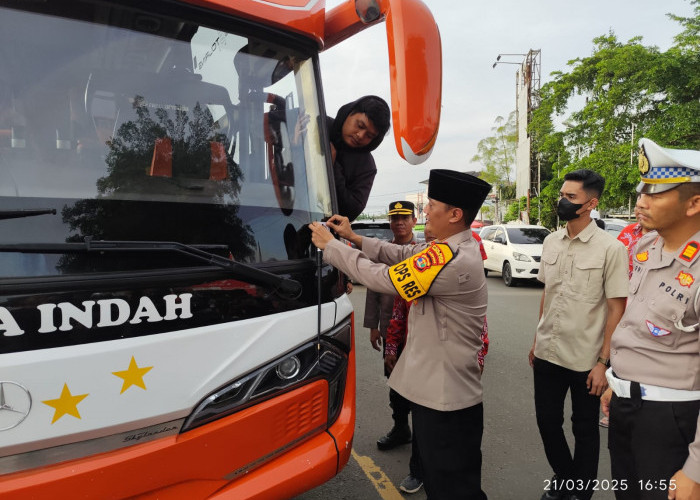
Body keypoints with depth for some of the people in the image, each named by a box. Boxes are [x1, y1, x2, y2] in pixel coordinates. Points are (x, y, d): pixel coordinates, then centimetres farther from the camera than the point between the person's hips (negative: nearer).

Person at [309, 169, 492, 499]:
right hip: (440, 388, 10)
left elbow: (383, 278, -24)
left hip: (445, 397, -10)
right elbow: (399, 255, 8)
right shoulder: (455, 247, 5)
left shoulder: (451, 259, -28)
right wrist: (353, 238, 2)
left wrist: (330, 246, -13)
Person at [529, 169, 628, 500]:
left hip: (585, 360, -5)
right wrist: (537, 340, 13)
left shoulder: (610, 248, -12)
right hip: (547, 354, 5)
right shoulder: (551, 242, 4)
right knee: (547, 422, 16)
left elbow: (617, 309, -11)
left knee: (584, 429, 14)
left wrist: (604, 362, -13)